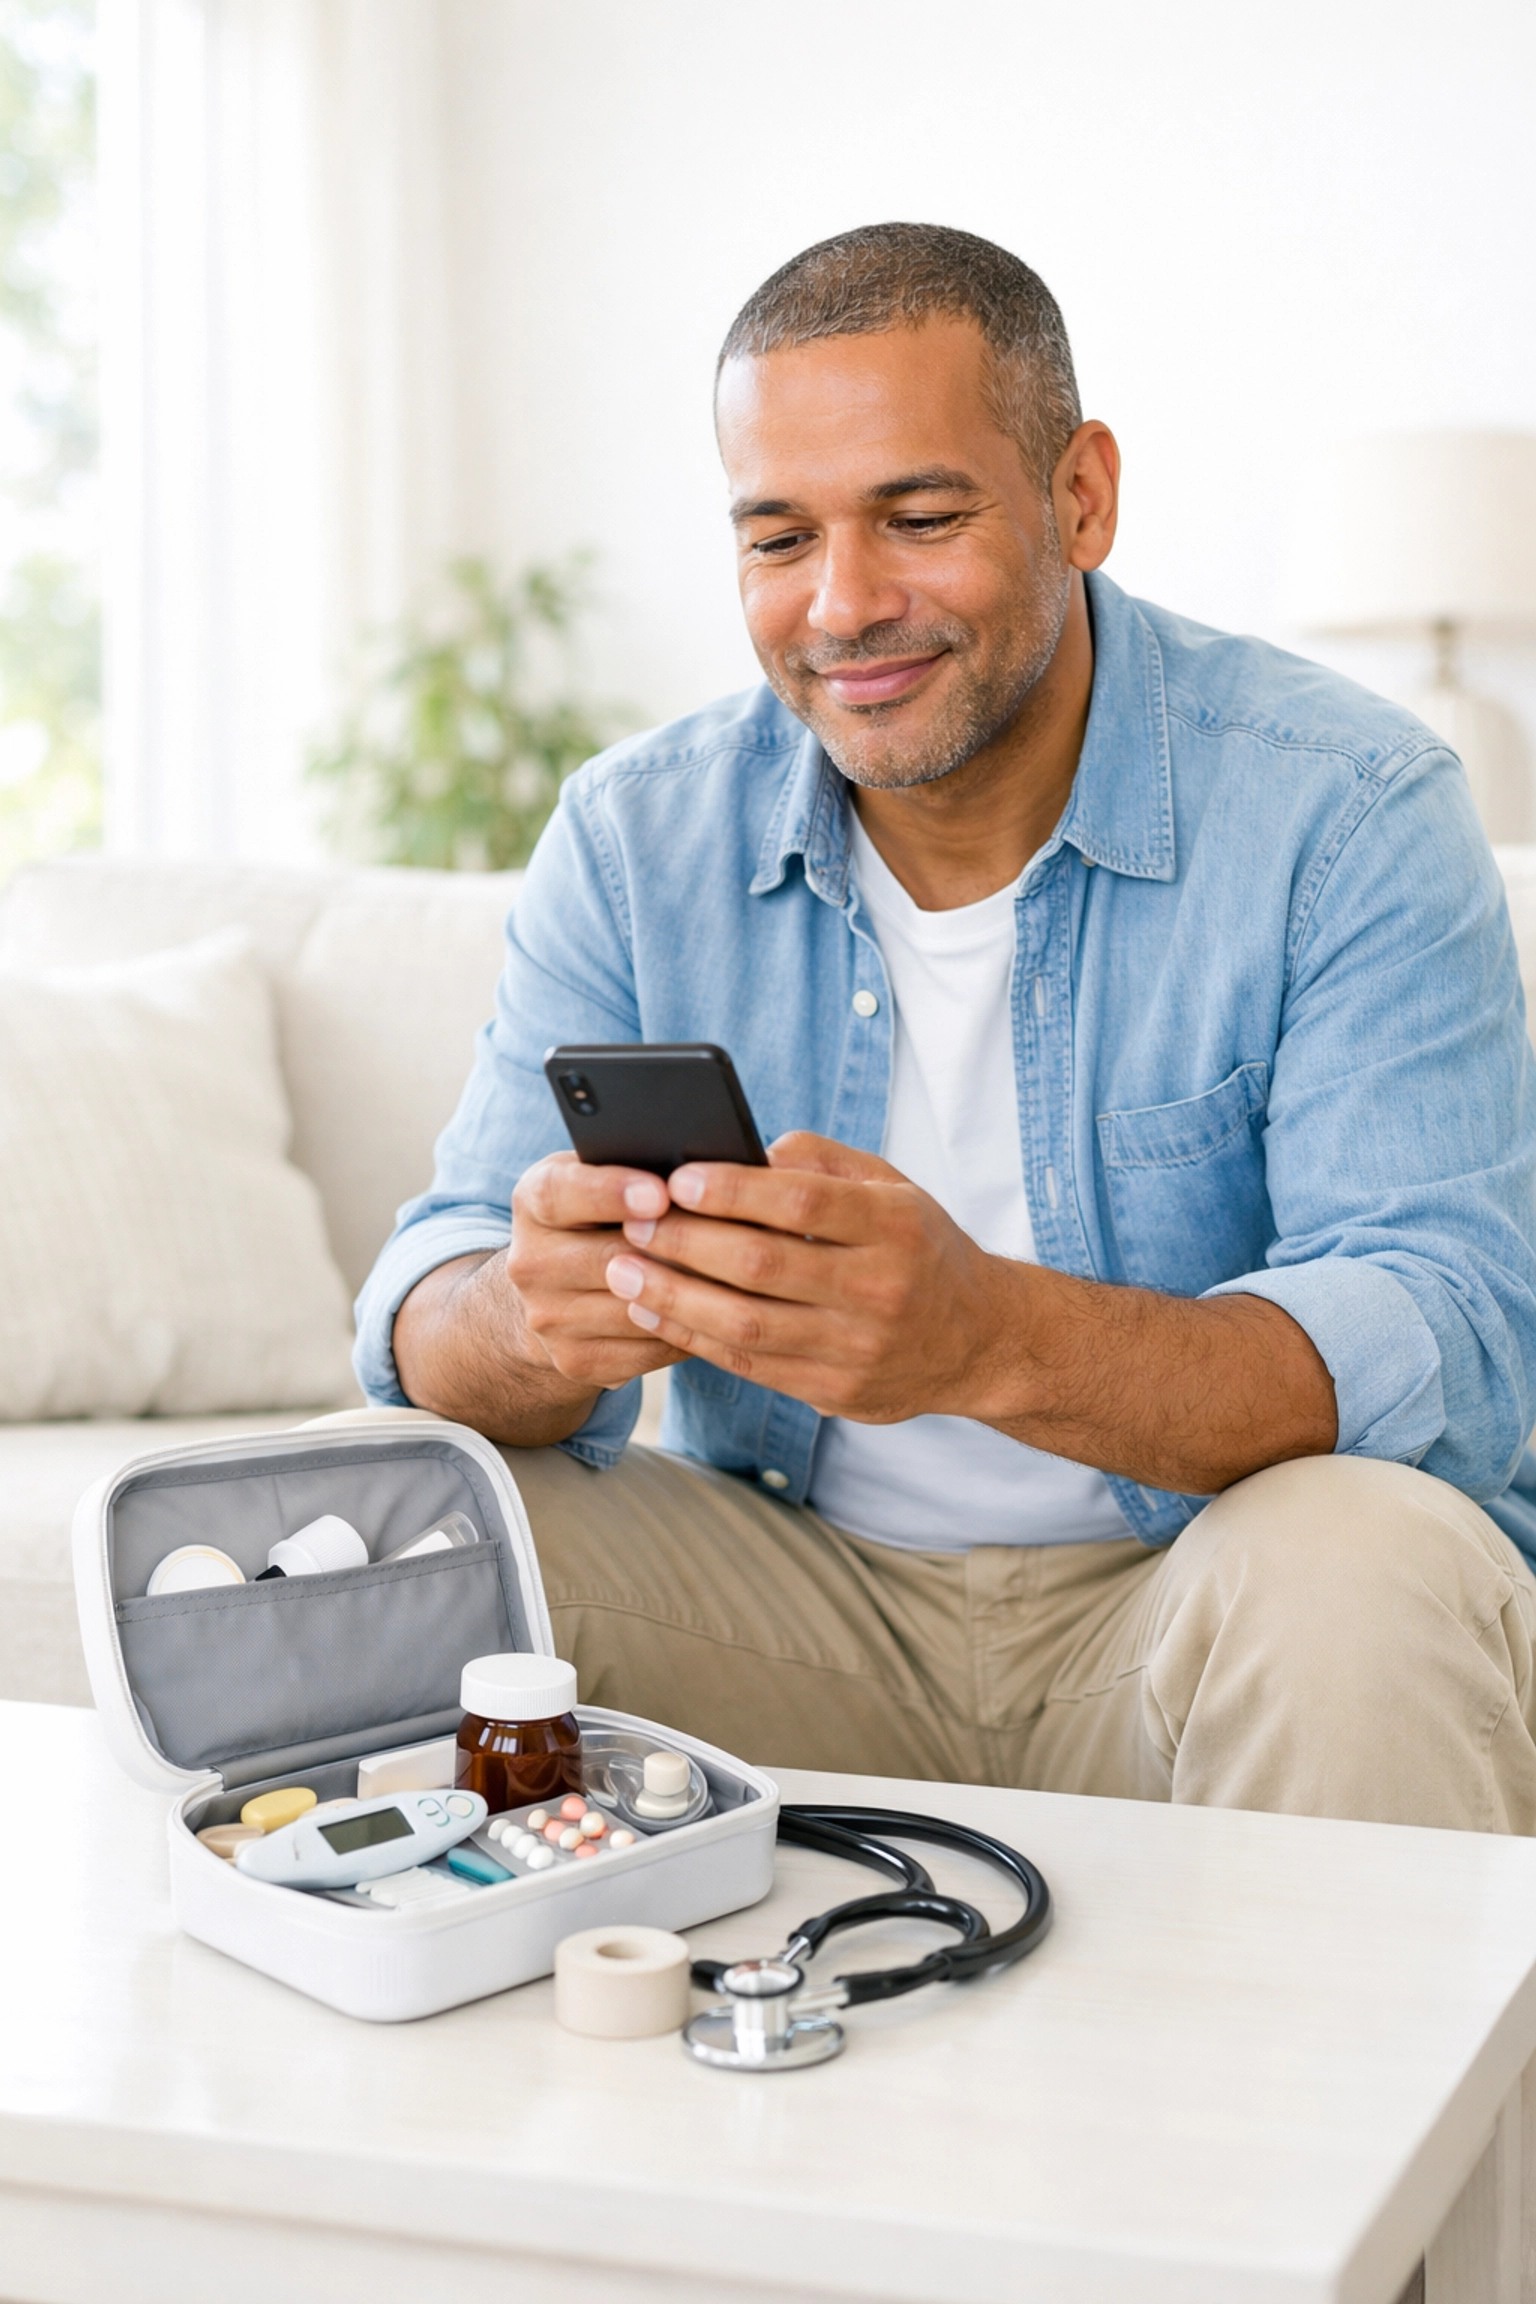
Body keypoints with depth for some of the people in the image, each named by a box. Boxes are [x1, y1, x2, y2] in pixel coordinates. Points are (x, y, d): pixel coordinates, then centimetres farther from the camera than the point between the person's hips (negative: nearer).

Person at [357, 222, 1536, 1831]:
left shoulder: (1342, 815, -12)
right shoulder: (635, 839, 0)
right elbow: (431, 1308, -5)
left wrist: (991, 1335, -41)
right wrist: (535, 1319, -32)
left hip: (1185, 1603, -3)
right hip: (800, 1600, 4)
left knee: (1359, 1562, -35)